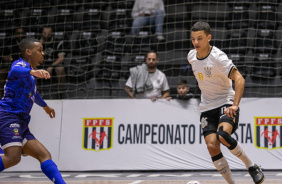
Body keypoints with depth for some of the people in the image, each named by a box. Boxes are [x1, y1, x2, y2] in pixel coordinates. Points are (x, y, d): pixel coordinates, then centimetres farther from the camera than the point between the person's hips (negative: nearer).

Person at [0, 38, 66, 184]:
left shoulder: (31, 77, 24)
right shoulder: (21, 64, -4)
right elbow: (15, 70, -32)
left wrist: (45, 106, 64)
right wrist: (33, 71, -53)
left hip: (21, 122, 10)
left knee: (44, 155, 3)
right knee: (13, 157, -27)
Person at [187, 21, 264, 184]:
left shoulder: (218, 57, -18)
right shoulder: (191, 56, 3)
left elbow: (239, 79, -26)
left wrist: (235, 105, -35)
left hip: (226, 103, -6)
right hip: (207, 108, 6)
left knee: (222, 135, -31)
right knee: (212, 145, -13)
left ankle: (252, 167, -9)